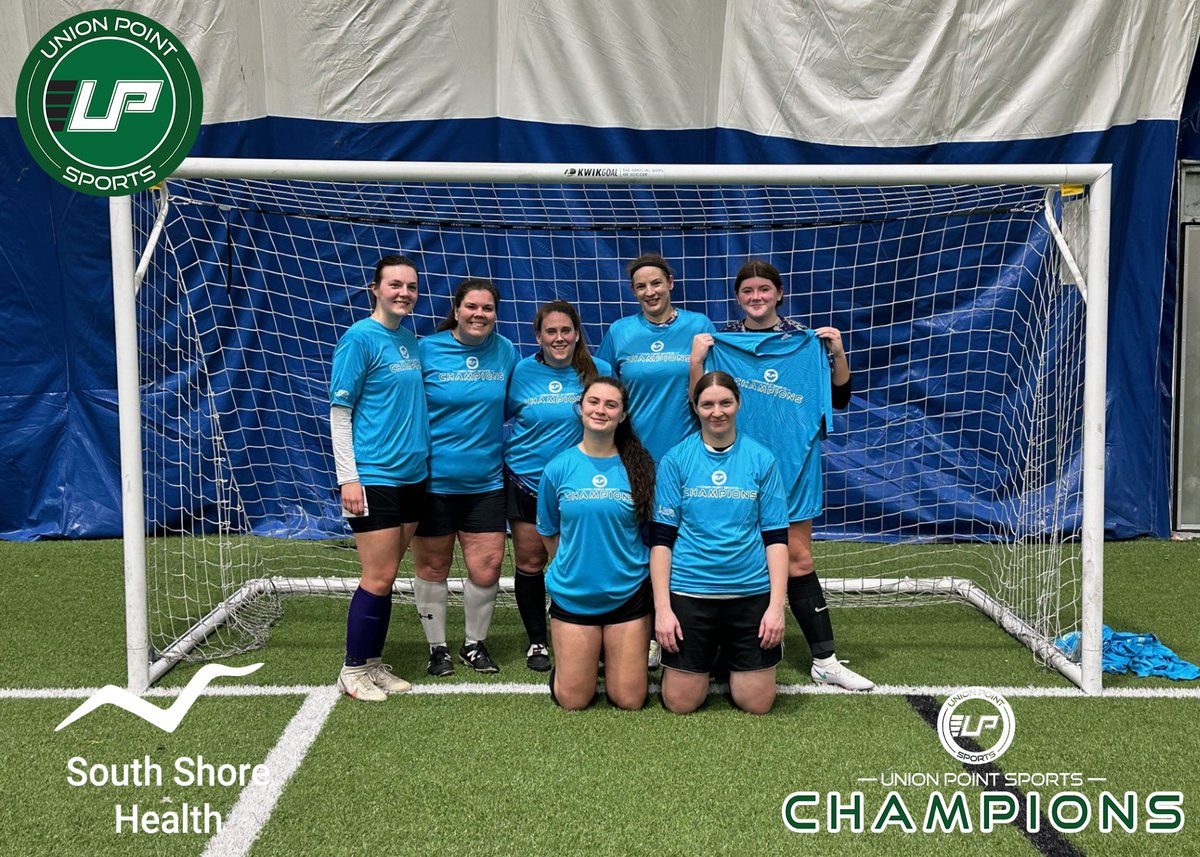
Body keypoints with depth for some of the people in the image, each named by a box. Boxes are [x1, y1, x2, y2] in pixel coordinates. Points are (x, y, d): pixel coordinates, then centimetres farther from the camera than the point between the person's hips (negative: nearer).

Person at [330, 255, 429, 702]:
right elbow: (339, 412, -10)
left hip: (412, 475, 7)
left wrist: (420, 457, 15)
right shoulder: (359, 338, -9)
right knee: (378, 577, -4)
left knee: (386, 576, 12)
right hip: (373, 477, -7)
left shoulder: (409, 339, 11)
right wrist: (348, 478, -15)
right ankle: (353, 669, 11)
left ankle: (374, 662, 22)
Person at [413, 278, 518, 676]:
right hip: (434, 479, -2)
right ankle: (437, 647, 28)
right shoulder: (426, 350, -7)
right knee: (432, 567, 10)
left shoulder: (506, 351, 2)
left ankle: (475, 644, 25)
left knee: (486, 569, 2)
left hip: (486, 480, 2)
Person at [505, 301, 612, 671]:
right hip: (527, 482, 1)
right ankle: (536, 641, 23)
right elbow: (502, 418, 8)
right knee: (529, 563, 7)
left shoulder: (599, 371, -4)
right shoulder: (522, 372, -4)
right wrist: (508, 455, 1)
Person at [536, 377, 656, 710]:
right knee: (573, 701, 5)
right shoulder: (559, 468, -3)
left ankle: (611, 656, 34)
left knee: (629, 700, 5)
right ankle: (565, 663, 35)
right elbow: (549, 533, 9)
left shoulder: (639, 467, -5)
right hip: (572, 595, 0)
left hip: (629, 595, 0)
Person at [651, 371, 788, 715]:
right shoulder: (675, 460, -1)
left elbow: (776, 537, 1)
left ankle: (731, 658, 34)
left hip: (751, 592, 1)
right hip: (689, 592, 0)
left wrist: (776, 605, -7)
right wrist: (662, 607, -8)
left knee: (757, 703, 4)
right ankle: (708, 658, 33)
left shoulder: (761, 459, 1)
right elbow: (661, 539, -1)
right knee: (680, 703, 3)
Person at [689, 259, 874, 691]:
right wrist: (695, 359, -14)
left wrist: (838, 353, -8)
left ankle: (825, 661, 8)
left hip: (792, 465, 0)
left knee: (798, 560, 1)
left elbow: (839, 399, 5)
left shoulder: (805, 340, 4)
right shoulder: (720, 341, 2)